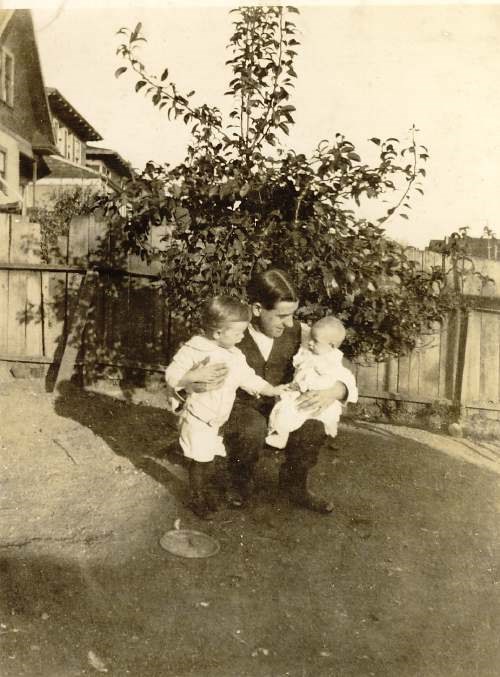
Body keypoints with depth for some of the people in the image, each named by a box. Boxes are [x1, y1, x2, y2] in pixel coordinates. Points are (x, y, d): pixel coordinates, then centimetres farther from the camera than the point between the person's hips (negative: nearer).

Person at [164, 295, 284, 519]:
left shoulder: (236, 357, 0)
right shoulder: (193, 350, -19)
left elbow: (250, 379, 7)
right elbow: (171, 375, -14)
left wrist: (275, 391, 5)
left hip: (219, 419, 5)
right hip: (197, 417, -5)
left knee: (208, 458, 17)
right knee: (200, 459, 6)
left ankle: (204, 490, 39)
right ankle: (197, 497, 27)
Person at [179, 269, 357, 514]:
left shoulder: (299, 333, -10)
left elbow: (343, 376, -5)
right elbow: (176, 376, -13)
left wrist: (332, 392, -29)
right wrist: (192, 381, -37)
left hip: (280, 408, 3)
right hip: (237, 408, -2)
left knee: (313, 428, -27)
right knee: (252, 429, -36)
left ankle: (294, 485, 5)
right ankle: (242, 484, -1)